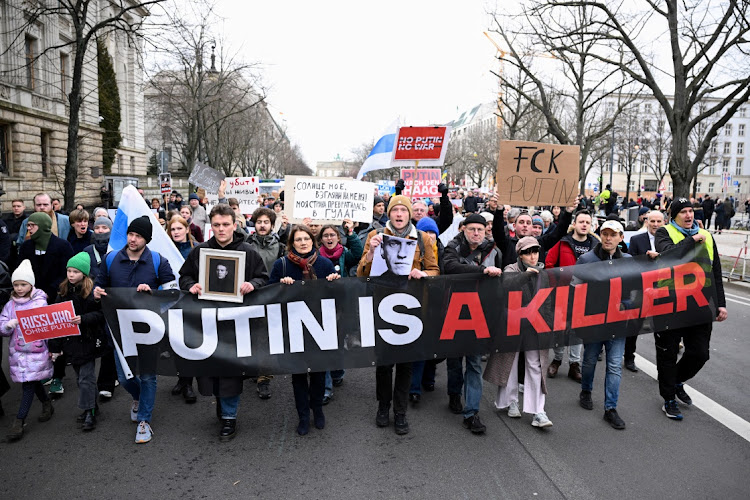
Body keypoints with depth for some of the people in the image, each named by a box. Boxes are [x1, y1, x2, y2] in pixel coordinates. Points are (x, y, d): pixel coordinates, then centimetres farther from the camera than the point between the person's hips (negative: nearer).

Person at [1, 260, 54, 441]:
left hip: (36, 350, -4)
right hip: (17, 350, 4)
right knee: (33, 382, 14)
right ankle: (47, 405, 37)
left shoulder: (40, 302, -4)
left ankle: (19, 421, -1)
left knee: (28, 384, -6)